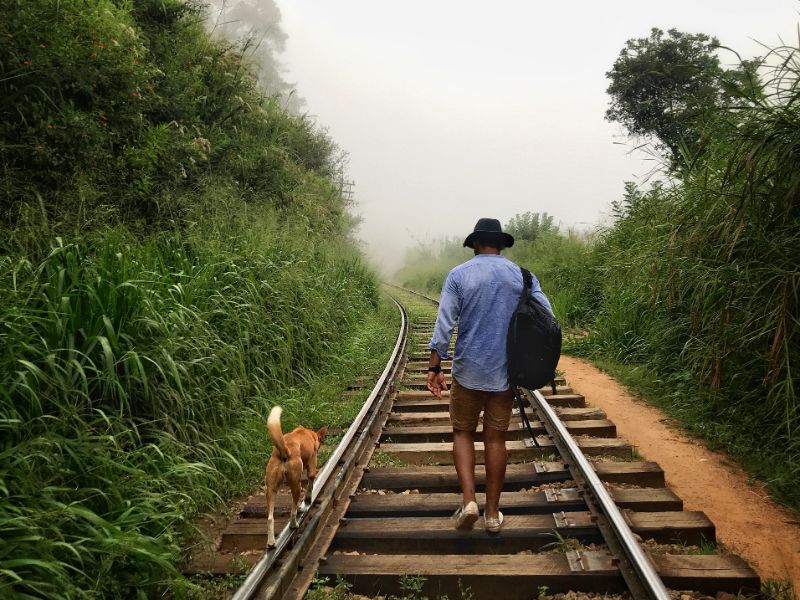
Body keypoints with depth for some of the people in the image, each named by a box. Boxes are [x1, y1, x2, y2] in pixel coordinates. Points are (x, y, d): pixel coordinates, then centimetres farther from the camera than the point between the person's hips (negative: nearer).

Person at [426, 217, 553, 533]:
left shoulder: (458, 275, -4)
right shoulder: (522, 276, 2)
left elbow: (444, 325, -10)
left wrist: (435, 368, -6)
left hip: (468, 371, -1)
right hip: (505, 373, 2)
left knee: (463, 433, 14)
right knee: (496, 438, 11)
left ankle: (468, 500, -1)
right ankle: (492, 512, 18)